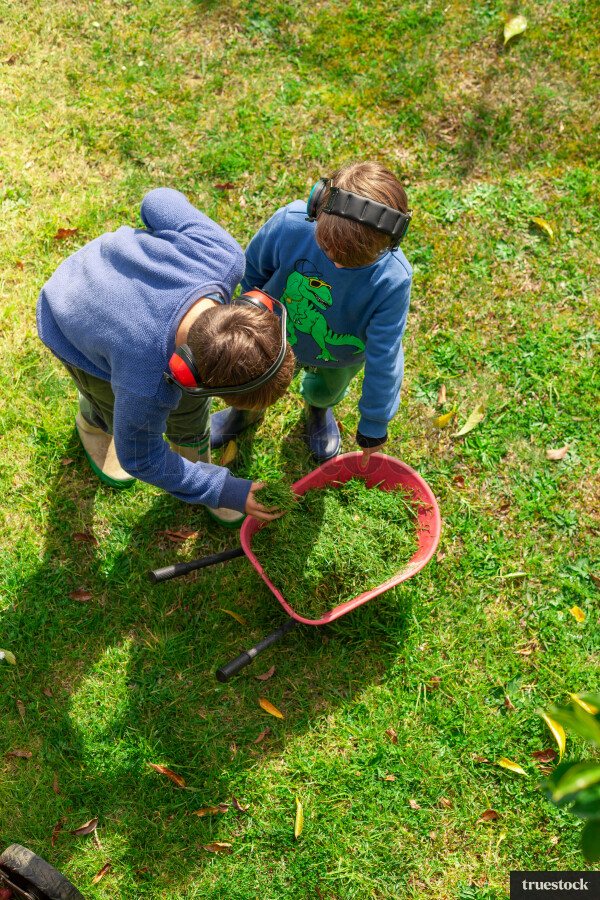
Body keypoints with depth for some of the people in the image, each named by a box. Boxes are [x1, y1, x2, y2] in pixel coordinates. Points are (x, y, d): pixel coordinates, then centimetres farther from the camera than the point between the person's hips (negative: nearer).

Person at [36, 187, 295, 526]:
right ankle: (93, 420, 55)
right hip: (75, 324, -4)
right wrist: (221, 490, -17)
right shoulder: (146, 388, -45)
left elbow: (158, 202, -19)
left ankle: (196, 460, 48)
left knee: (189, 401, 15)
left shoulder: (223, 254, -40)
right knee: (126, 417, 17)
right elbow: (140, 459, -22)